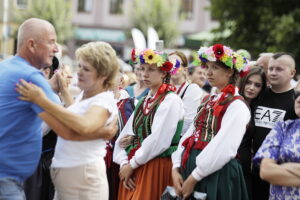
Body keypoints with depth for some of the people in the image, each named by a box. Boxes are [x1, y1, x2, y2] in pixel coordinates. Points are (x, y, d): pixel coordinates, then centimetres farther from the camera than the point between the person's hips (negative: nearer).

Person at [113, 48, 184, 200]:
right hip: (133, 169, 7)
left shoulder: (171, 100, -8)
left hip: (157, 168, -6)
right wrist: (124, 163, -5)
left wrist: (132, 164, -11)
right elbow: (124, 136, 10)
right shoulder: (143, 102, 15)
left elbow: (159, 140, -17)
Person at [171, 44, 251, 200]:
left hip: (218, 175, -7)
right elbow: (190, 135, 9)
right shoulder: (207, 101, 14)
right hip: (190, 167, 7)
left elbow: (223, 148, -19)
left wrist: (194, 178, -18)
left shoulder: (236, 105, -11)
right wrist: (176, 168, -3)